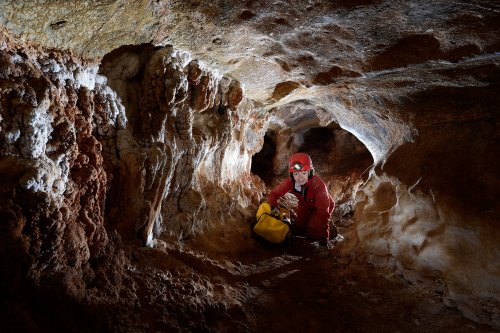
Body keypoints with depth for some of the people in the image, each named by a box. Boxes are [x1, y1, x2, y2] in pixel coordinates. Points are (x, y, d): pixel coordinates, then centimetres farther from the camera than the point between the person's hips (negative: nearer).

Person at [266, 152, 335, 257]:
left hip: (321, 208, -4)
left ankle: (329, 228, 15)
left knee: (313, 232, -16)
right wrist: (274, 207, -39)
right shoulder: (290, 182, -30)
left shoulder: (319, 185, -43)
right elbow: (274, 193, -15)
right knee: (298, 230, 3)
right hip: (305, 206, 4)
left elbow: (323, 212, -44)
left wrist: (323, 243, -46)